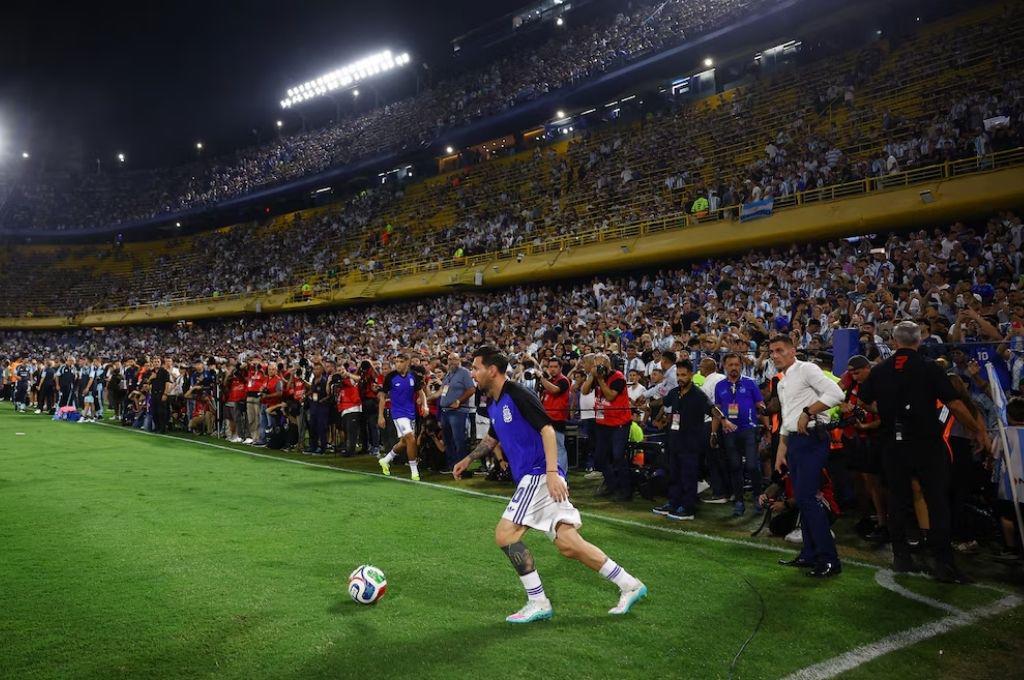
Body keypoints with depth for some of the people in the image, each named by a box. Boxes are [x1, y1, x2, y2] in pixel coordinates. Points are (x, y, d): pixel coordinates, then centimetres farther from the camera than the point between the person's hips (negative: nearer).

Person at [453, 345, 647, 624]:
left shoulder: (518, 395, -11)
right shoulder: (493, 404, 17)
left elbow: (547, 429, -20)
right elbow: (492, 438, 35)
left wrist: (551, 472, -28)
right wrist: (468, 459, 26)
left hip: (539, 475, -8)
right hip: (532, 477, 8)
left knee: (505, 534, -10)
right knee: (568, 544, 2)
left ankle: (538, 602, 1)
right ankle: (629, 585, 11)